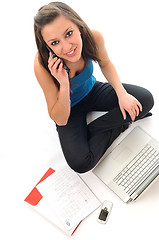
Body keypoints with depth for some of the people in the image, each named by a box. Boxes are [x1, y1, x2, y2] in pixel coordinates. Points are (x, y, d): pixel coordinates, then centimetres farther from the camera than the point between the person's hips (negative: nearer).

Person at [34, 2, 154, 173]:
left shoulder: (93, 37, -26)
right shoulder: (43, 66, -33)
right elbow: (60, 120, -25)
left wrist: (122, 94, -14)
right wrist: (64, 85, -42)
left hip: (92, 91, 4)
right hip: (69, 108, -3)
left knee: (145, 99, -14)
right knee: (80, 163, -24)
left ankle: (92, 128, -7)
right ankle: (118, 125, -2)